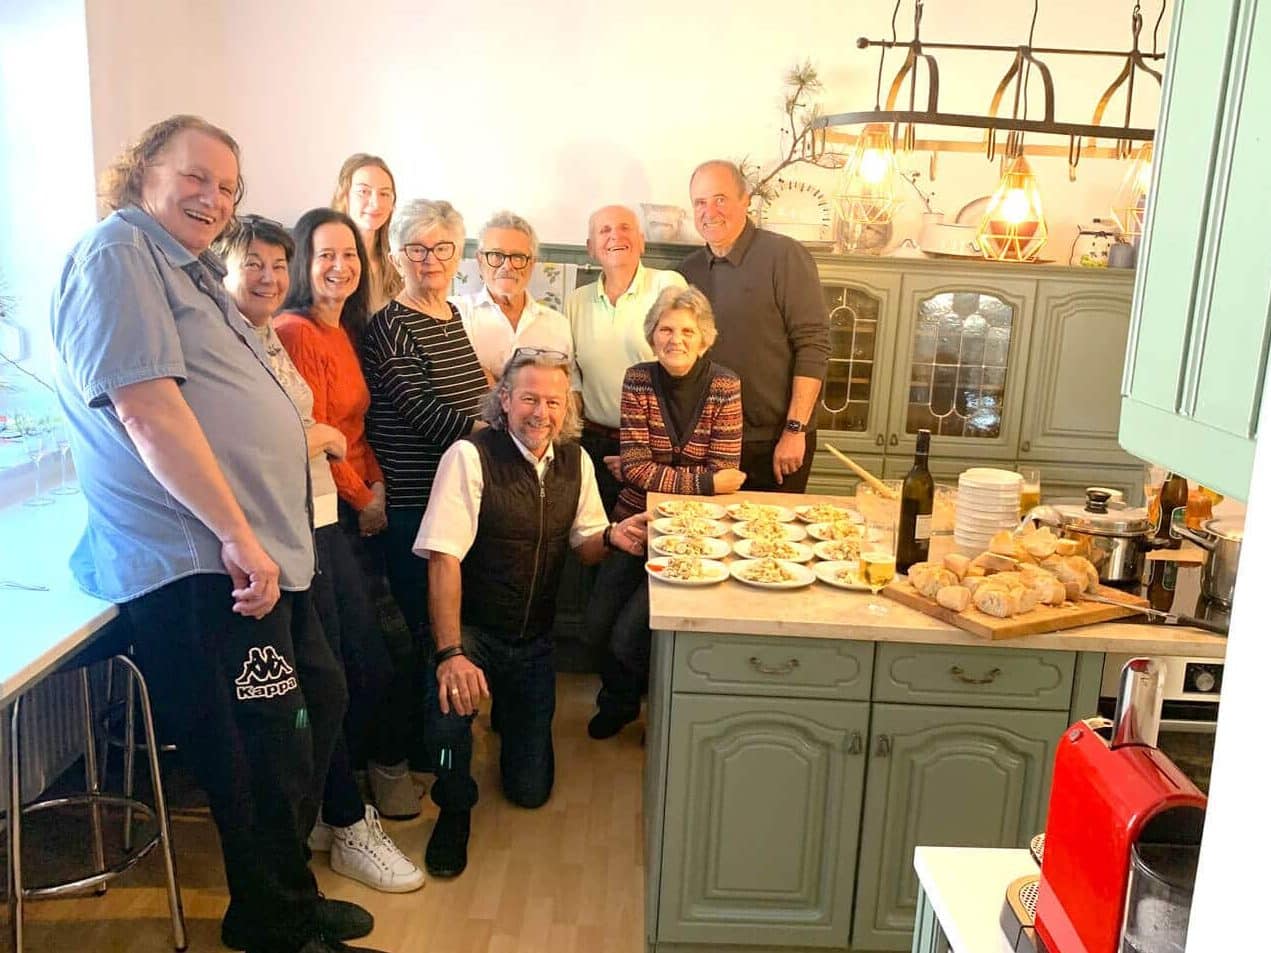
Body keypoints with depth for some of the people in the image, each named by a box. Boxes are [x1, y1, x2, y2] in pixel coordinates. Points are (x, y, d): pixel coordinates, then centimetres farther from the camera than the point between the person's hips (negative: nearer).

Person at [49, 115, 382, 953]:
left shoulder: (187, 265, 22)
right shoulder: (118, 251, -10)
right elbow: (148, 410, -21)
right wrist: (236, 534, -23)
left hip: (259, 546, 11)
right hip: (197, 561, -11)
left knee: (320, 701, 19)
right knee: (268, 750, -2)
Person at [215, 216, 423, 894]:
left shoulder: (272, 341, 17)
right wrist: (325, 436, -6)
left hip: (321, 517, 9)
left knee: (371, 669, 12)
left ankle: (322, 804, 31)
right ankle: (349, 828, 22)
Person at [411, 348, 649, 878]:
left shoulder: (574, 460, 1)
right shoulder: (470, 456, -18)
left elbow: (583, 546, 9)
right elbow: (443, 559, -24)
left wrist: (610, 537, -16)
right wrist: (451, 653, -33)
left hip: (534, 640, 5)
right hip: (473, 630, -4)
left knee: (531, 789, 6)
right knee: (451, 697, -37)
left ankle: (512, 719, 42)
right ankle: (455, 807, -5)